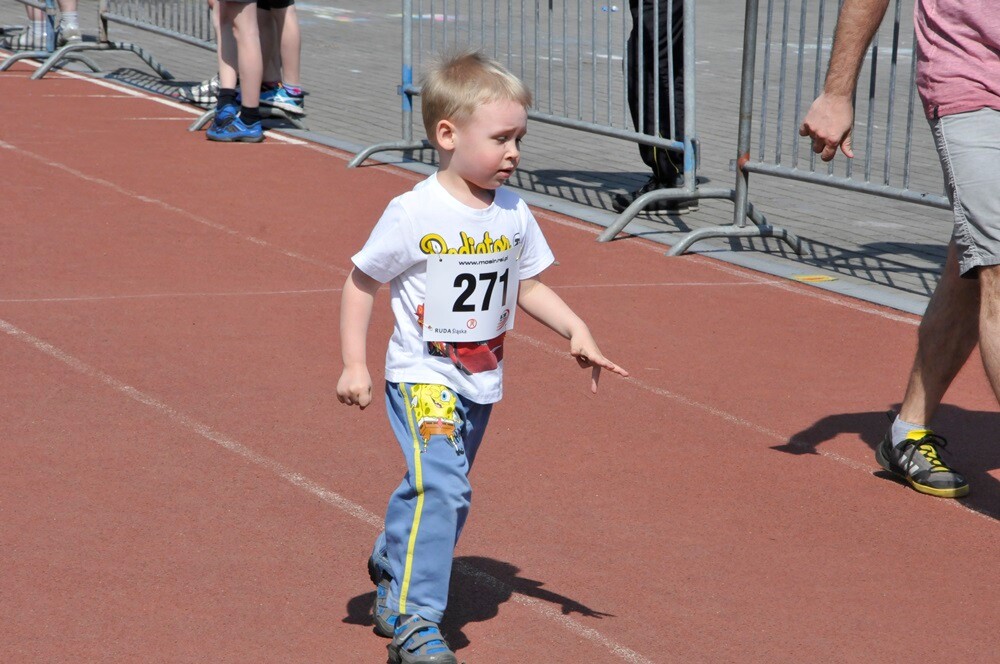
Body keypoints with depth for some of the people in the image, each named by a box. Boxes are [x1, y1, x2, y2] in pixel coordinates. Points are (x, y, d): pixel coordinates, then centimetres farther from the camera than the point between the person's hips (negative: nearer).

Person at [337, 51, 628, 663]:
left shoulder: (514, 215, 0)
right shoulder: (414, 214, -16)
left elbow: (527, 285, 12)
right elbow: (361, 283, -6)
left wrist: (576, 330, -3)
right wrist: (354, 365, -9)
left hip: (481, 382, 6)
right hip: (423, 377, -6)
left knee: (439, 491, 17)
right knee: (441, 487, -23)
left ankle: (393, 573, 42)